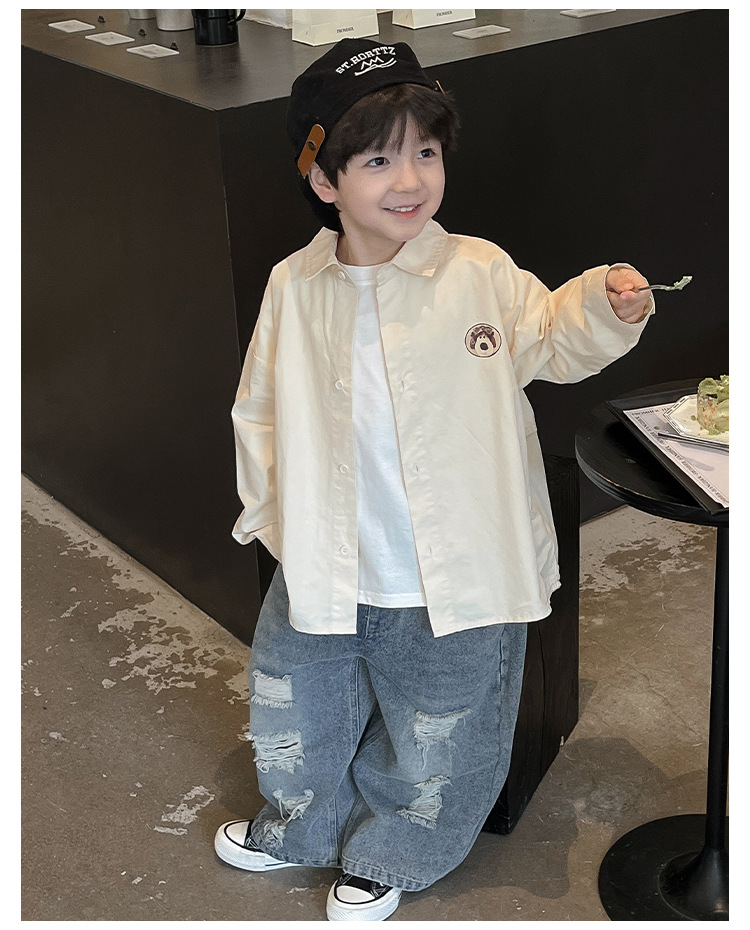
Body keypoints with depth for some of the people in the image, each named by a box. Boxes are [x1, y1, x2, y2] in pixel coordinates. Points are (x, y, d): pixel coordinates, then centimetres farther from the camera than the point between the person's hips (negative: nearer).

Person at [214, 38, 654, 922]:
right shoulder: (294, 288, -7)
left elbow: (552, 341, 4)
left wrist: (606, 307, -15)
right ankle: (301, 825, 54)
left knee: (432, 749, 17)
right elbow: (260, 409, 6)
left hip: (453, 585, -2)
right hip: (322, 576, 2)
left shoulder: (481, 275, -12)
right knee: (292, 727, 23)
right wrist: (269, 510, 5)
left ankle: (387, 857, 47)